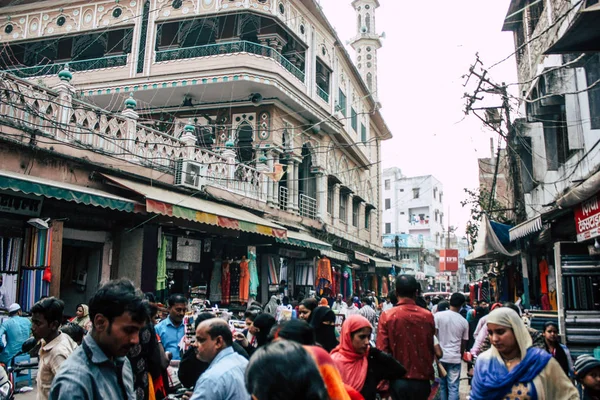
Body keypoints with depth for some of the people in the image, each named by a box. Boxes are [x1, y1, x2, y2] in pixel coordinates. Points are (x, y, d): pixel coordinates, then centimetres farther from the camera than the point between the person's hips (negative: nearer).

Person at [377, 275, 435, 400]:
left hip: (398, 380, -2)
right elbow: (431, 348, 5)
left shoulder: (387, 316, -12)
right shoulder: (428, 316, -6)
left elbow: (382, 351, -13)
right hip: (422, 380, 2)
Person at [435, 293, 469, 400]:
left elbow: (433, 335, -8)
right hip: (455, 357, 0)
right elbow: (464, 343, 9)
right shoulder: (464, 321, 0)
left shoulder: (438, 315, -6)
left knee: (443, 385, 14)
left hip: (440, 356, 0)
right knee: (453, 387, 4)